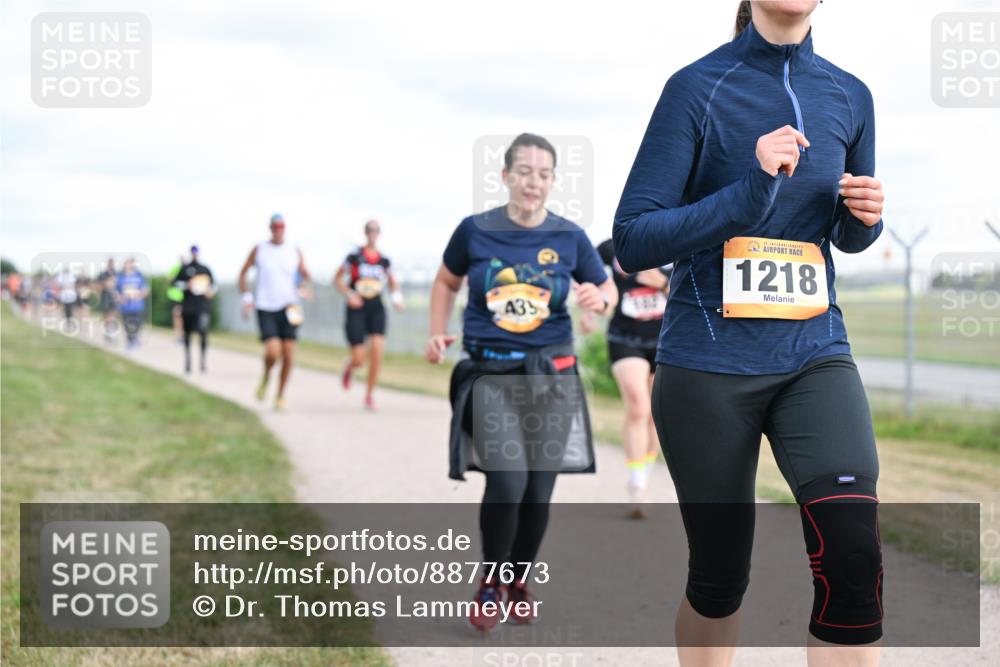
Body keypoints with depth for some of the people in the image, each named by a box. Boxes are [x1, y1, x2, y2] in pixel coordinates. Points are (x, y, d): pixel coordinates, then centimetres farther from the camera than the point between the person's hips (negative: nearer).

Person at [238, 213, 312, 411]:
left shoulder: (295, 252, 5)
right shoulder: (259, 250, 2)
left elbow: (305, 276, 14)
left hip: (288, 308, 2)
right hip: (265, 308, -2)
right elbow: (243, 273, 10)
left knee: (288, 355, -4)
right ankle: (266, 377, 15)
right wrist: (247, 298, 0)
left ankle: (280, 396, 13)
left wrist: (302, 289, -8)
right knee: (272, 352, -18)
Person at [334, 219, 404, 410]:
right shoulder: (354, 256, -3)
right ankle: (348, 368, 35)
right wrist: (349, 294, -13)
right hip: (357, 310, -3)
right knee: (359, 359, -6)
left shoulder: (384, 260, 7)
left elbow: (392, 282, 21)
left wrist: (397, 296, 2)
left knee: (377, 349, -16)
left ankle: (369, 395, -2)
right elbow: (337, 279, 3)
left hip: (376, 309, 3)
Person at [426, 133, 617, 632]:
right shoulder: (475, 230, -3)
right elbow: (446, 282, 15)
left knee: (539, 489, 6)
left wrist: (600, 298, -11)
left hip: (551, 374, 2)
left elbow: (607, 288, 12)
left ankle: (519, 581, 31)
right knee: (507, 480, -16)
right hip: (489, 373, -2)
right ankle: (489, 584, 8)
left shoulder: (569, 237, -1)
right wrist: (437, 333, 4)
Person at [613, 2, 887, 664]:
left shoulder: (849, 95, 5)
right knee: (720, 574, 7)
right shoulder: (699, 87, -8)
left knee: (853, 556, -17)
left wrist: (867, 216, -4)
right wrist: (750, 192, -24)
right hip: (708, 364, -3)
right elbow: (632, 240, -12)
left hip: (815, 355, 3)